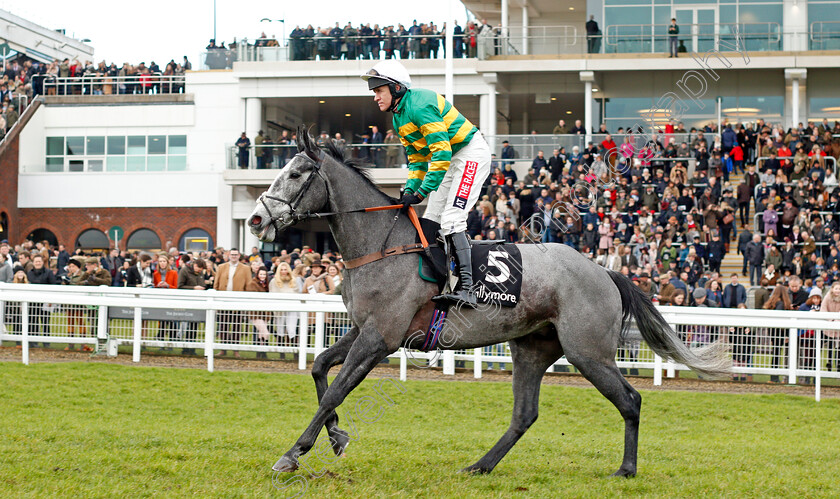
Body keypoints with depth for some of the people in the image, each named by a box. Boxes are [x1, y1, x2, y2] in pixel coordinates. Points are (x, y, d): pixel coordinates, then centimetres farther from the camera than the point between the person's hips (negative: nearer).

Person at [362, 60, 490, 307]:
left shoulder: (420, 105, -24)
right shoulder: (399, 117, 9)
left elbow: (442, 153, -29)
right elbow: (417, 158, 16)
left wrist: (421, 192, -29)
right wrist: (409, 189, 1)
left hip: (471, 151, -11)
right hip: (449, 157, 11)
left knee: (451, 219, -21)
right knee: (430, 220, 7)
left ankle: (466, 288, -28)